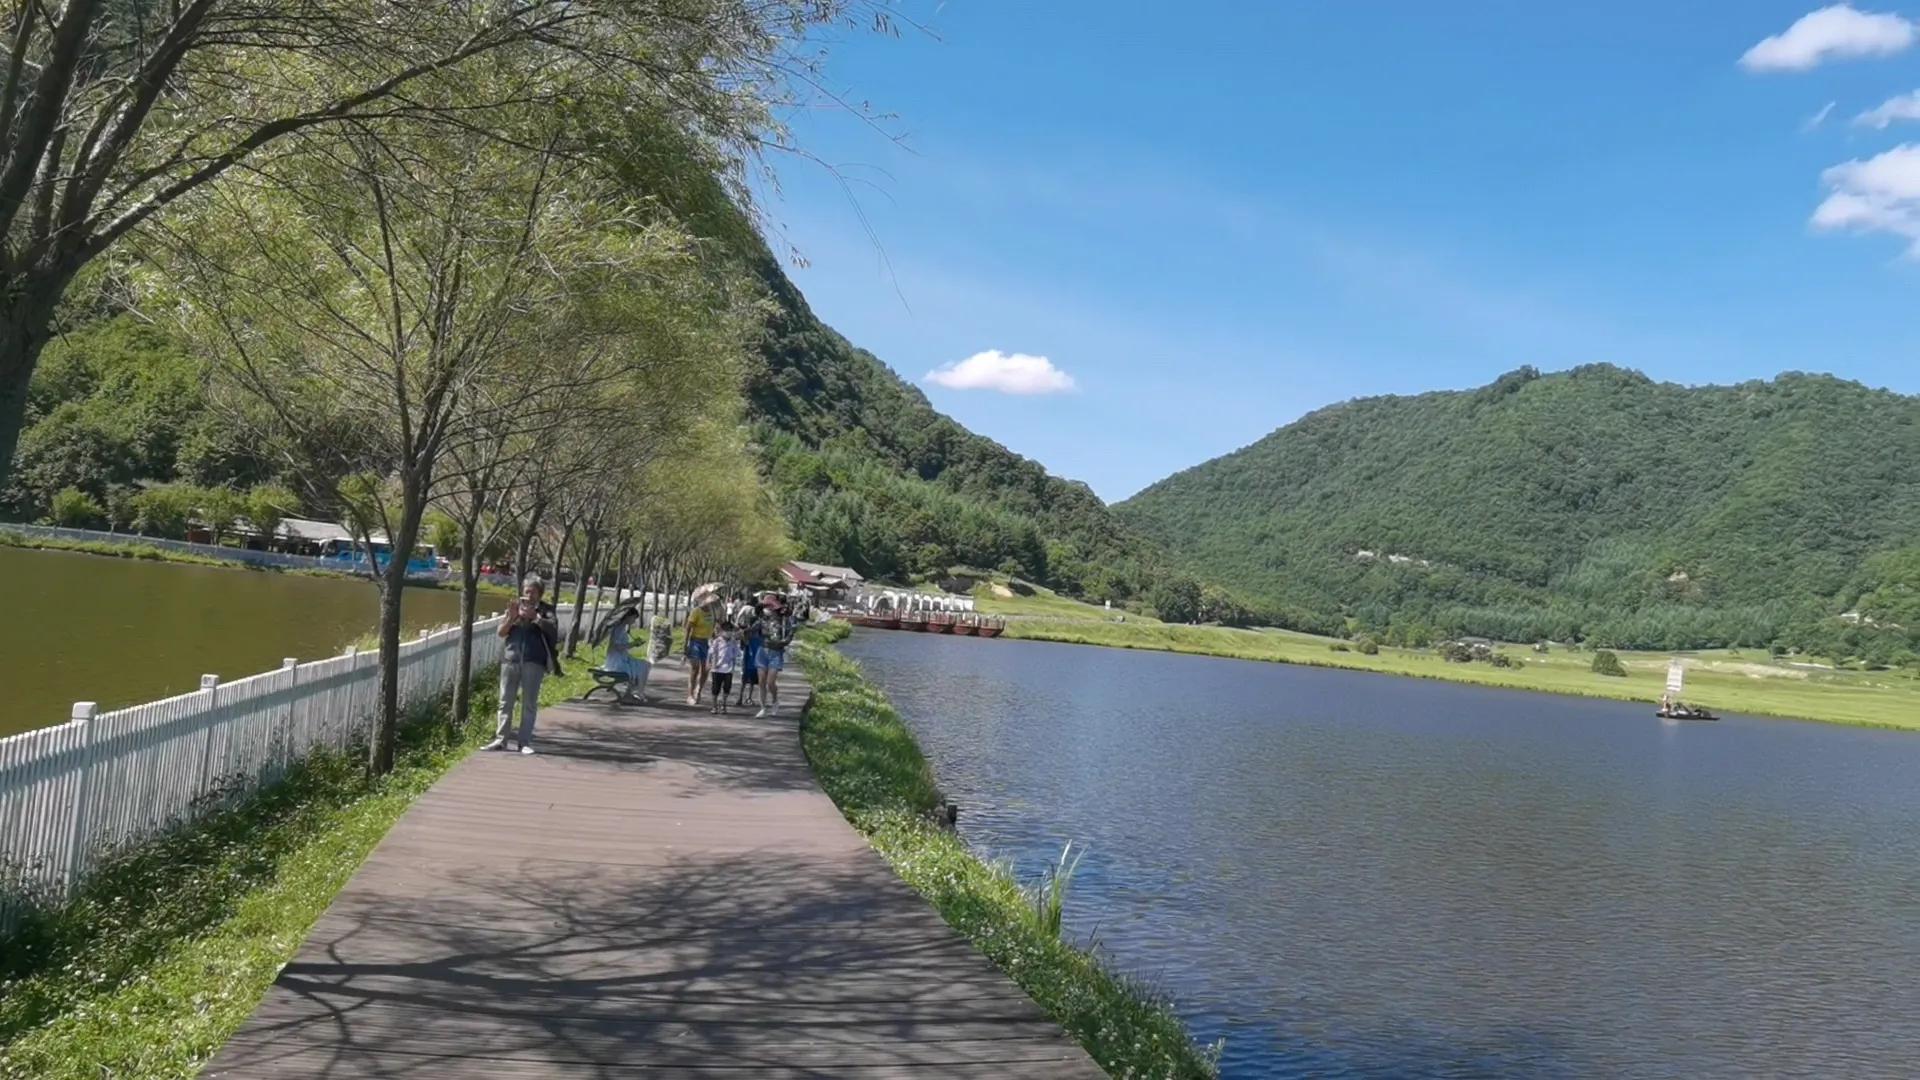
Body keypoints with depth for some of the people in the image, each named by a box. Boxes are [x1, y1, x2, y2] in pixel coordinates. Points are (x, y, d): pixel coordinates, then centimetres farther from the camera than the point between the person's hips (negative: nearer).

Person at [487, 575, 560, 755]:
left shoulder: (545, 609, 5)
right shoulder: (515, 607, 10)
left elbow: (552, 628, -12)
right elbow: (501, 632, 7)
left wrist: (535, 616, -24)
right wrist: (511, 617, -11)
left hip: (534, 661, -2)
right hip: (510, 659, 3)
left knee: (529, 703, -1)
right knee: (505, 701, 5)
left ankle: (525, 742, 2)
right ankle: (501, 739, 10)